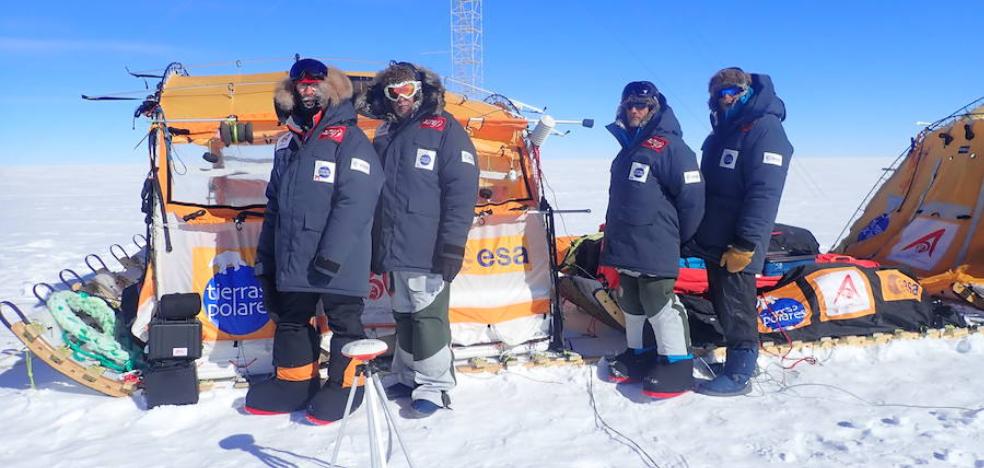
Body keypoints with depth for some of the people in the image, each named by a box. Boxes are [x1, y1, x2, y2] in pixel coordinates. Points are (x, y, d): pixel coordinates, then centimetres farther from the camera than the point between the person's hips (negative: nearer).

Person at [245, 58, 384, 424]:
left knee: (344, 322, 5)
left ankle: (345, 385, 20)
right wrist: (265, 256, 17)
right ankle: (294, 382, 31)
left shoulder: (348, 138, -7)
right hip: (292, 261, 7)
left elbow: (354, 202, -17)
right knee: (290, 320, 16)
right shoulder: (288, 143, 16)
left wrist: (331, 255, -22)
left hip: (338, 263, -7)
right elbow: (274, 204, 20)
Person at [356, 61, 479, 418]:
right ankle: (408, 377, 28)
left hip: (427, 251, -7)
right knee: (404, 316, 15)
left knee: (428, 316, -1)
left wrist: (452, 244, -18)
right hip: (394, 249, 7)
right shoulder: (385, 135, 16)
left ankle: (434, 384, 12)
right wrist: (375, 246, 19)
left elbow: (462, 190, -12)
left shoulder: (444, 129, -5)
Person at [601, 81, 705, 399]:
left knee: (659, 304, -7)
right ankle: (637, 355, 27)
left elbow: (692, 196, -14)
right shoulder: (630, 147, 18)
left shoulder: (669, 145, -10)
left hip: (654, 248, -9)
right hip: (625, 244, 9)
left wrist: (677, 238, -5)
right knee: (631, 304, 15)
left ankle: (677, 365, 2)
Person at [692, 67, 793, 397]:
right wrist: (699, 231, 21)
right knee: (722, 304, 16)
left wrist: (744, 245, -24)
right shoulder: (724, 129, 15)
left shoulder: (765, 129, -14)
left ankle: (739, 374, 9)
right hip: (714, 241, 9)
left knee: (735, 310, -2)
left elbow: (764, 194, -21)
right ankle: (740, 359, 29)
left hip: (736, 246, -9)